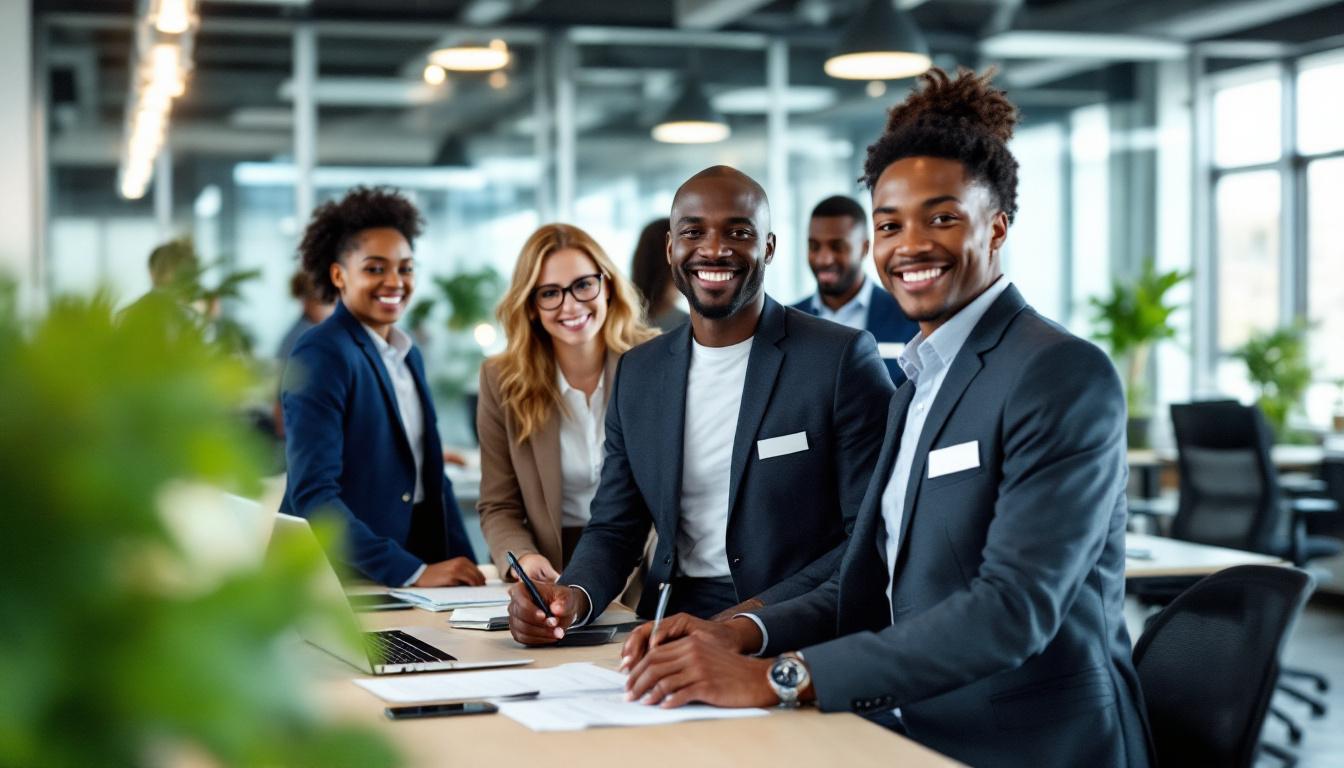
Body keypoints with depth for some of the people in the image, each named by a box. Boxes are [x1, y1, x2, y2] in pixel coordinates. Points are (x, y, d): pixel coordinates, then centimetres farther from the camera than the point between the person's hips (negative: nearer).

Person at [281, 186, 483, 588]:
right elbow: (312, 495, -18)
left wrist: (466, 569, 3)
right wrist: (411, 572, -21)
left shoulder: (409, 356, 12)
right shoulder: (322, 355, -11)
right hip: (346, 581, -6)